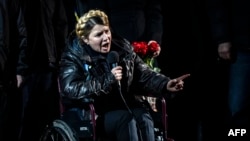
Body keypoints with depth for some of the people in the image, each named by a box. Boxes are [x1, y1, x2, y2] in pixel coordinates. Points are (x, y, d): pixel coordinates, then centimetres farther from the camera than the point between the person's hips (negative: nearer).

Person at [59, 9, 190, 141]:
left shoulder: (122, 48, 6)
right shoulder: (74, 56, -7)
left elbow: (144, 75, 8)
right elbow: (70, 89, -22)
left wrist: (165, 84, -13)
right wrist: (108, 79, -24)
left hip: (124, 105, 4)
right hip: (92, 112, -4)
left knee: (144, 118, -28)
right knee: (126, 119, -32)